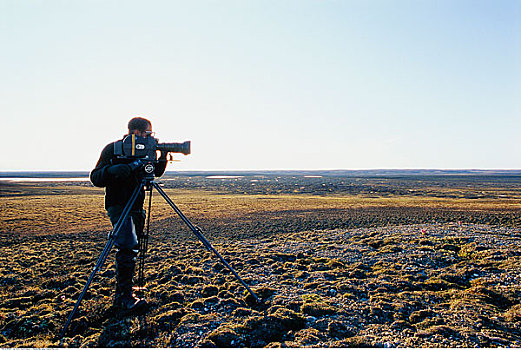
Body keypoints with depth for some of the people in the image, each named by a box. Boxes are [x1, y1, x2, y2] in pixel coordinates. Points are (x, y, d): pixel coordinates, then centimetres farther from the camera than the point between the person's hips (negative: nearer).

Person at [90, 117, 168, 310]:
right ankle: (125, 296, -9)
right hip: (119, 206, -7)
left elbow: (155, 172, 17)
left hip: (137, 206, 7)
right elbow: (95, 178, -11)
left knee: (129, 249, 10)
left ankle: (121, 294, 21)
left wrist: (163, 157, 0)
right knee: (128, 248, -17)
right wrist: (112, 170, -31)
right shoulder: (112, 149, -8)